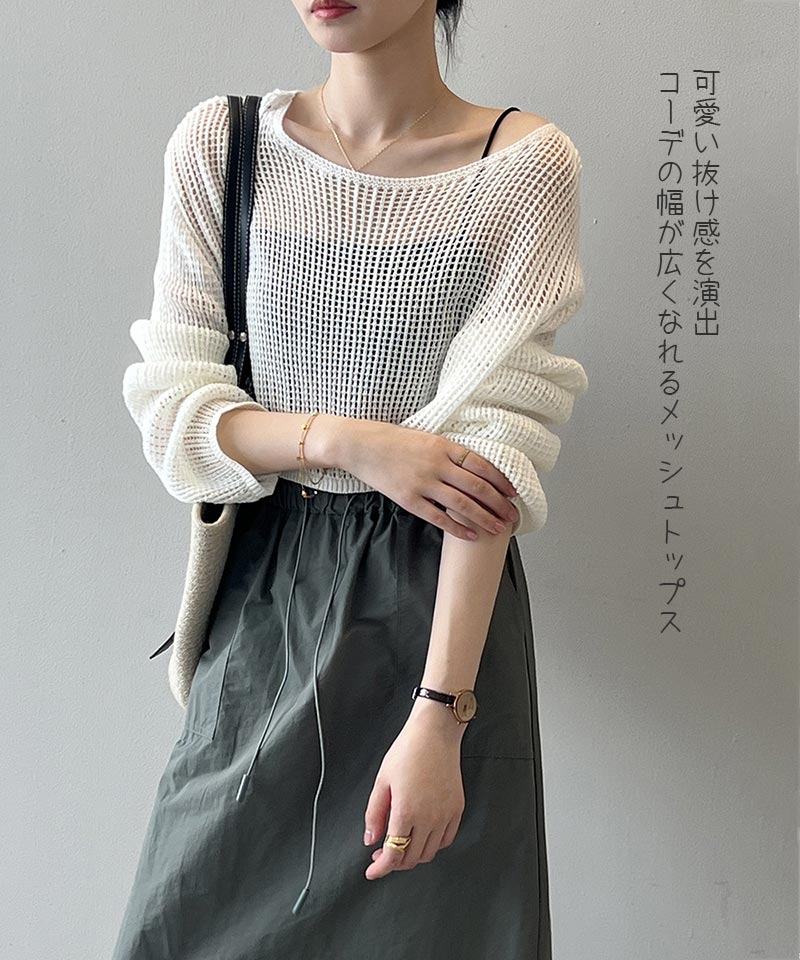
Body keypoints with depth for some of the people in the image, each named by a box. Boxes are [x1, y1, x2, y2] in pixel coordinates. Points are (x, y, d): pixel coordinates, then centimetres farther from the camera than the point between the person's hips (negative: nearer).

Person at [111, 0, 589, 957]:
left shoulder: (525, 165, -8)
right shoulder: (218, 144, -1)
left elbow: (495, 447, -15)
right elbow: (170, 405, -2)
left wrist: (439, 717, -20)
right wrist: (348, 440, -20)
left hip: (440, 598, -2)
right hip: (262, 589, 2)